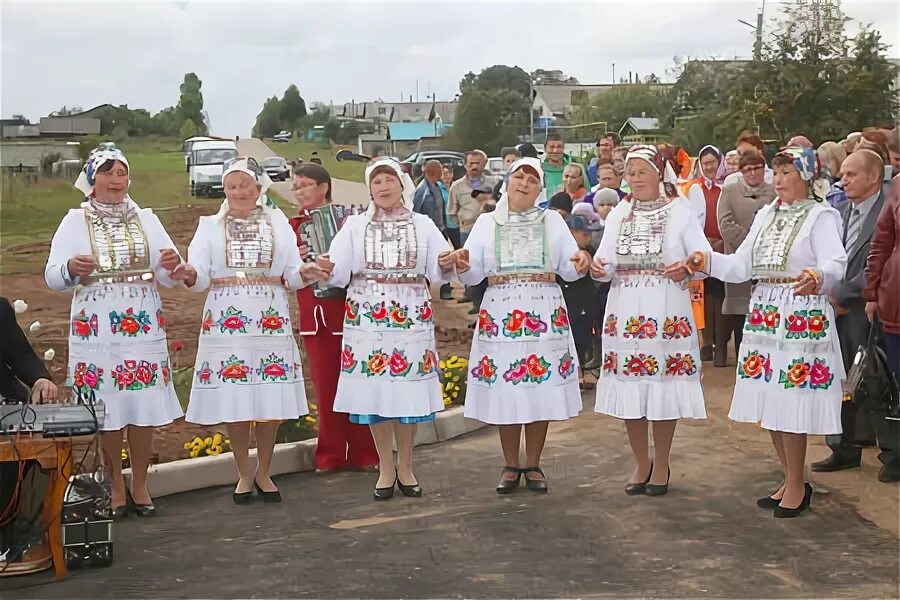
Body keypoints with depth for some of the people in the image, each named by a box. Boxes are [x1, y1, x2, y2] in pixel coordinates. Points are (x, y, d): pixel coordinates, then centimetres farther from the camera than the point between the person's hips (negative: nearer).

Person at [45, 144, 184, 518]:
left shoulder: (146, 219, 10)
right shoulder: (75, 222, 3)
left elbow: (166, 277, 7)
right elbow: (53, 277, -4)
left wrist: (171, 265, -16)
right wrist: (71, 268, -27)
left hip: (143, 325, 2)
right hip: (97, 328, -2)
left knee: (144, 406, 2)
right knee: (107, 407, 0)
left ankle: (139, 484, 16)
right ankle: (116, 486, 15)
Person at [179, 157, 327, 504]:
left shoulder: (278, 223, 11)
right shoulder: (210, 227, 10)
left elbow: (292, 274, 7)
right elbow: (201, 278, 0)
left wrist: (304, 274, -15)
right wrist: (190, 276, -22)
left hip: (271, 319, 0)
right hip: (227, 321, 0)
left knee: (271, 400, 1)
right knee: (233, 401, 0)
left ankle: (263, 472, 17)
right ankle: (244, 474, 16)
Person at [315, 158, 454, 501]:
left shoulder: (423, 225, 8)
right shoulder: (354, 226, 7)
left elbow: (436, 275, 3)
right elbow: (341, 275, -1)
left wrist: (446, 266, -19)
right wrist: (328, 269, -22)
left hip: (411, 318, 0)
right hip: (368, 317, 0)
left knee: (409, 389, 1)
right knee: (374, 390, 0)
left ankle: (405, 466, 16)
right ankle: (385, 469, 13)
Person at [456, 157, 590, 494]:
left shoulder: (552, 221, 11)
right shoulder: (486, 223, 9)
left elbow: (568, 270, 6)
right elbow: (474, 275, 4)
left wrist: (580, 264, -17)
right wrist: (463, 266, -18)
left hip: (544, 314, 0)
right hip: (500, 314, 0)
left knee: (541, 390, 1)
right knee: (504, 391, 1)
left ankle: (533, 465, 14)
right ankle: (511, 466, 15)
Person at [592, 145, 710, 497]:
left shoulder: (680, 212, 2)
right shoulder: (618, 215, 12)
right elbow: (606, 265, 7)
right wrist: (597, 268, -16)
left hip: (667, 312, -3)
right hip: (625, 312, 3)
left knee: (664, 388, 0)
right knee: (630, 387, 5)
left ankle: (661, 465, 17)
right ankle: (641, 463, 21)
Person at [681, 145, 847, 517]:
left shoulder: (822, 216, -5)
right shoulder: (766, 215, 15)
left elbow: (835, 263, -21)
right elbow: (742, 265, 12)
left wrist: (818, 276, -42)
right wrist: (708, 261, -3)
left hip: (804, 318, -7)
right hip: (764, 316, 7)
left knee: (791, 404, -4)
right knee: (770, 403, 10)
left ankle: (796, 487, 11)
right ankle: (792, 481, 25)